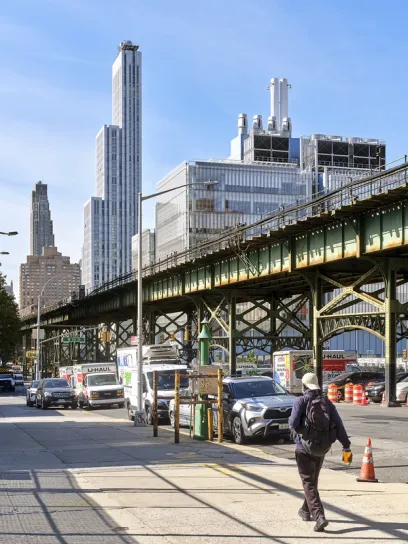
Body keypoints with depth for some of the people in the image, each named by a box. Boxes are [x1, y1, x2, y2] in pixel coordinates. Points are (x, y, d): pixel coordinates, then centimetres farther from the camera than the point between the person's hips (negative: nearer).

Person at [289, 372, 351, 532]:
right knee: (313, 480, 23)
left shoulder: (301, 401, -8)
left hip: (305, 448, -5)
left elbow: (293, 423, -19)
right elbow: (338, 425, -4)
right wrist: (346, 446, -6)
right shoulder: (327, 402, 5)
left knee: (308, 483, -3)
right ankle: (306, 511, 40)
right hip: (322, 448, 5)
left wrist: (292, 425, 5)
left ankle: (319, 517, -19)